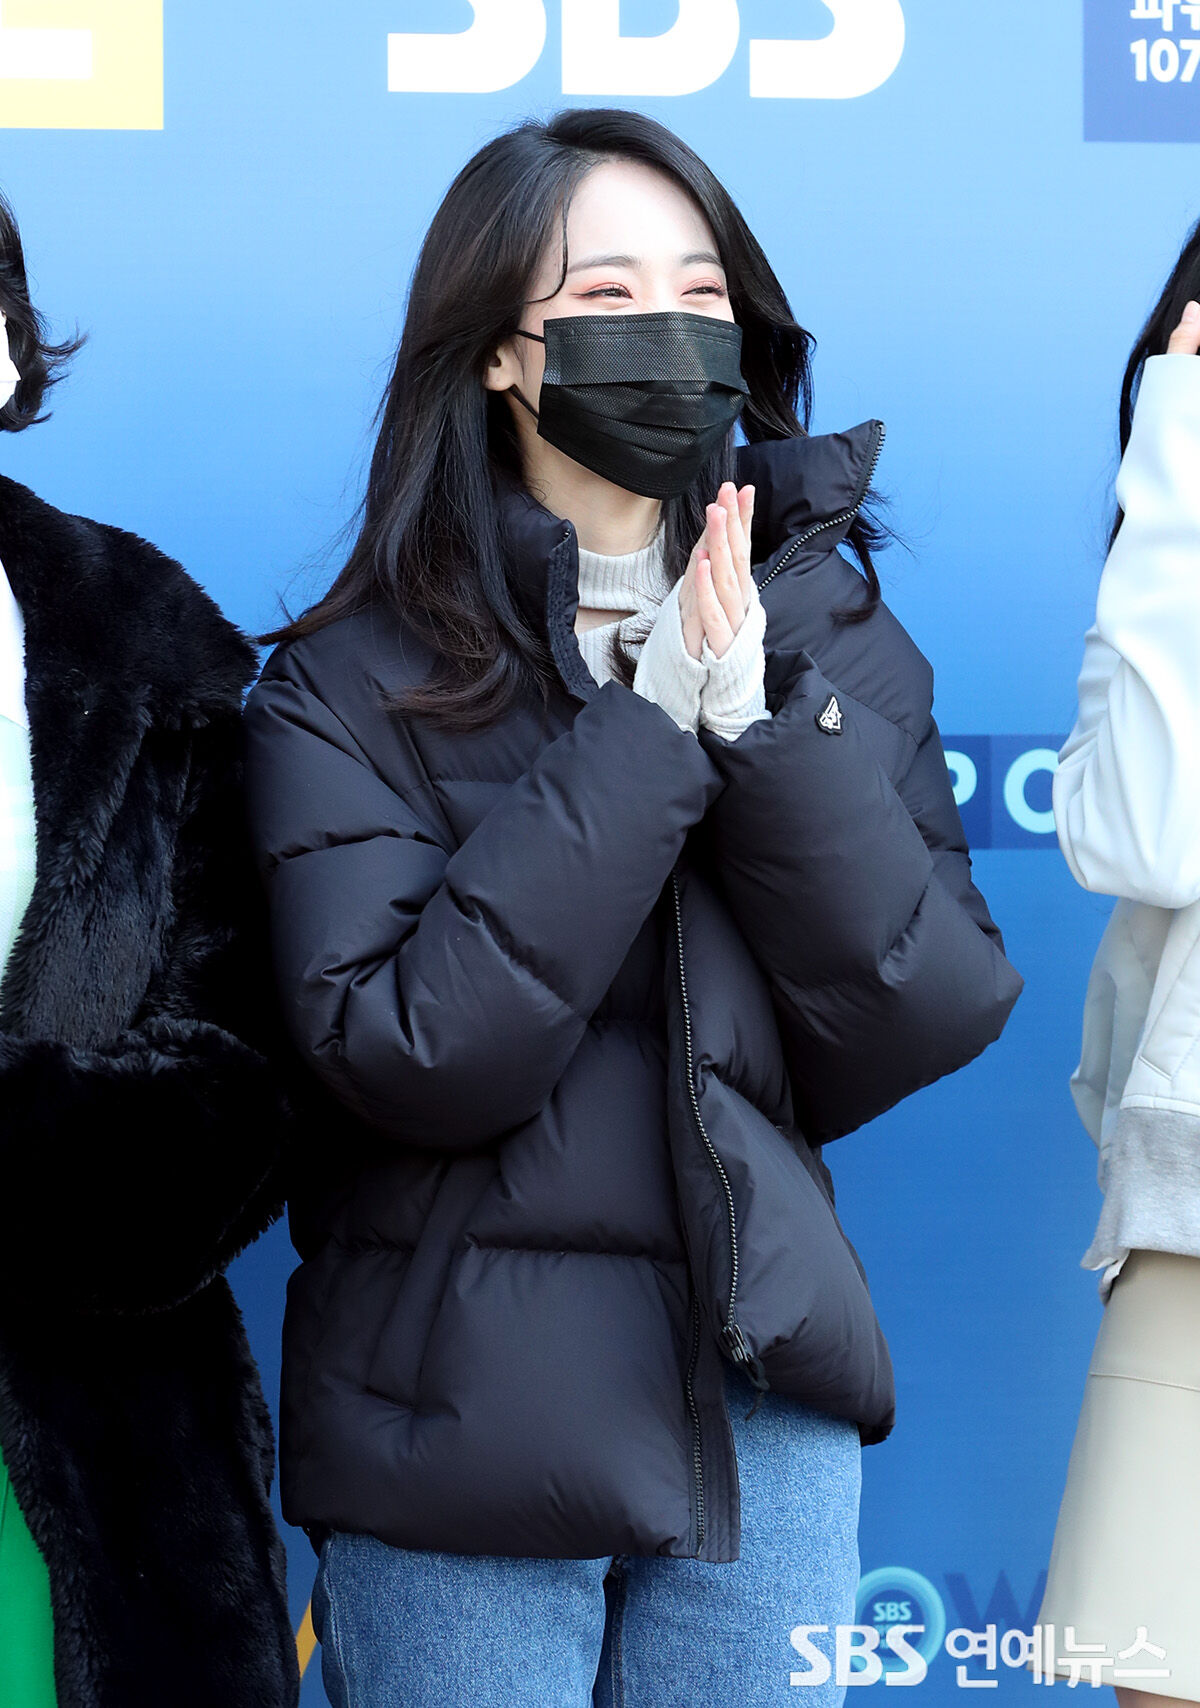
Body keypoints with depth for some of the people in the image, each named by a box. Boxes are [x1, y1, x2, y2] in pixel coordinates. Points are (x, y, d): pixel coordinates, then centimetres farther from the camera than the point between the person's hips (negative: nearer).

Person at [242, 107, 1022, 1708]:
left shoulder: (834, 639, 4)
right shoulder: (354, 682, -6)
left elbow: (922, 1030, -5)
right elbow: (407, 1054, -18)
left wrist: (762, 726, -16)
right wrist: (642, 737, -18)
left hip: (768, 1410, 3)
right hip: (463, 1438, -3)